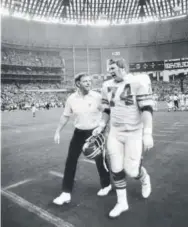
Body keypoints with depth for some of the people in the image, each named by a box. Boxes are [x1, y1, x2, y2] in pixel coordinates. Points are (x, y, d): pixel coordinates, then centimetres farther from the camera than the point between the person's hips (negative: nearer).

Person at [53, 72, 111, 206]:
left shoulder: (97, 97, -12)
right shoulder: (71, 99, -5)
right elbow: (65, 116, 6)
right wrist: (58, 132, 6)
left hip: (95, 132, -2)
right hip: (79, 133, 3)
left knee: (100, 160, 11)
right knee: (70, 161, 0)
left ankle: (106, 185, 37)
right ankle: (66, 193, 15)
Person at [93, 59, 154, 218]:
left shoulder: (138, 82, -12)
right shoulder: (107, 86, 6)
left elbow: (147, 109, -16)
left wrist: (147, 133, -21)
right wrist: (101, 126, 6)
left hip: (134, 133, -5)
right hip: (114, 133, 5)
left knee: (131, 170, 1)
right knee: (116, 170, 7)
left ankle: (145, 179, 39)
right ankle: (122, 203, 28)